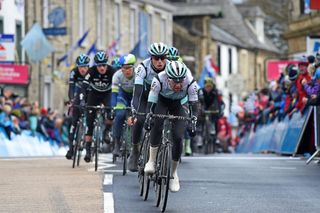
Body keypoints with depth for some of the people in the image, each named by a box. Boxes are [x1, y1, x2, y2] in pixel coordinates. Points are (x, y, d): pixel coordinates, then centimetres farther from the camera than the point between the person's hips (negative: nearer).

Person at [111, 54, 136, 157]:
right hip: (123, 93, 0)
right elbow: (114, 93, -30)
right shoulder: (117, 75, -29)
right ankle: (117, 145, -11)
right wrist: (112, 109, -42)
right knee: (119, 115, -22)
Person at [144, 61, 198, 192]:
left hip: (178, 104, 1)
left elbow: (193, 104, -26)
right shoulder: (159, 80, -34)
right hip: (162, 101, -1)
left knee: (178, 138, -13)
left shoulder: (190, 82, -32)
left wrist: (193, 122, -39)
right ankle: (151, 161, -20)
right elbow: (151, 102, -30)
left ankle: (173, 173, 6)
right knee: (157, 124, -32)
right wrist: (148, 118, -43)